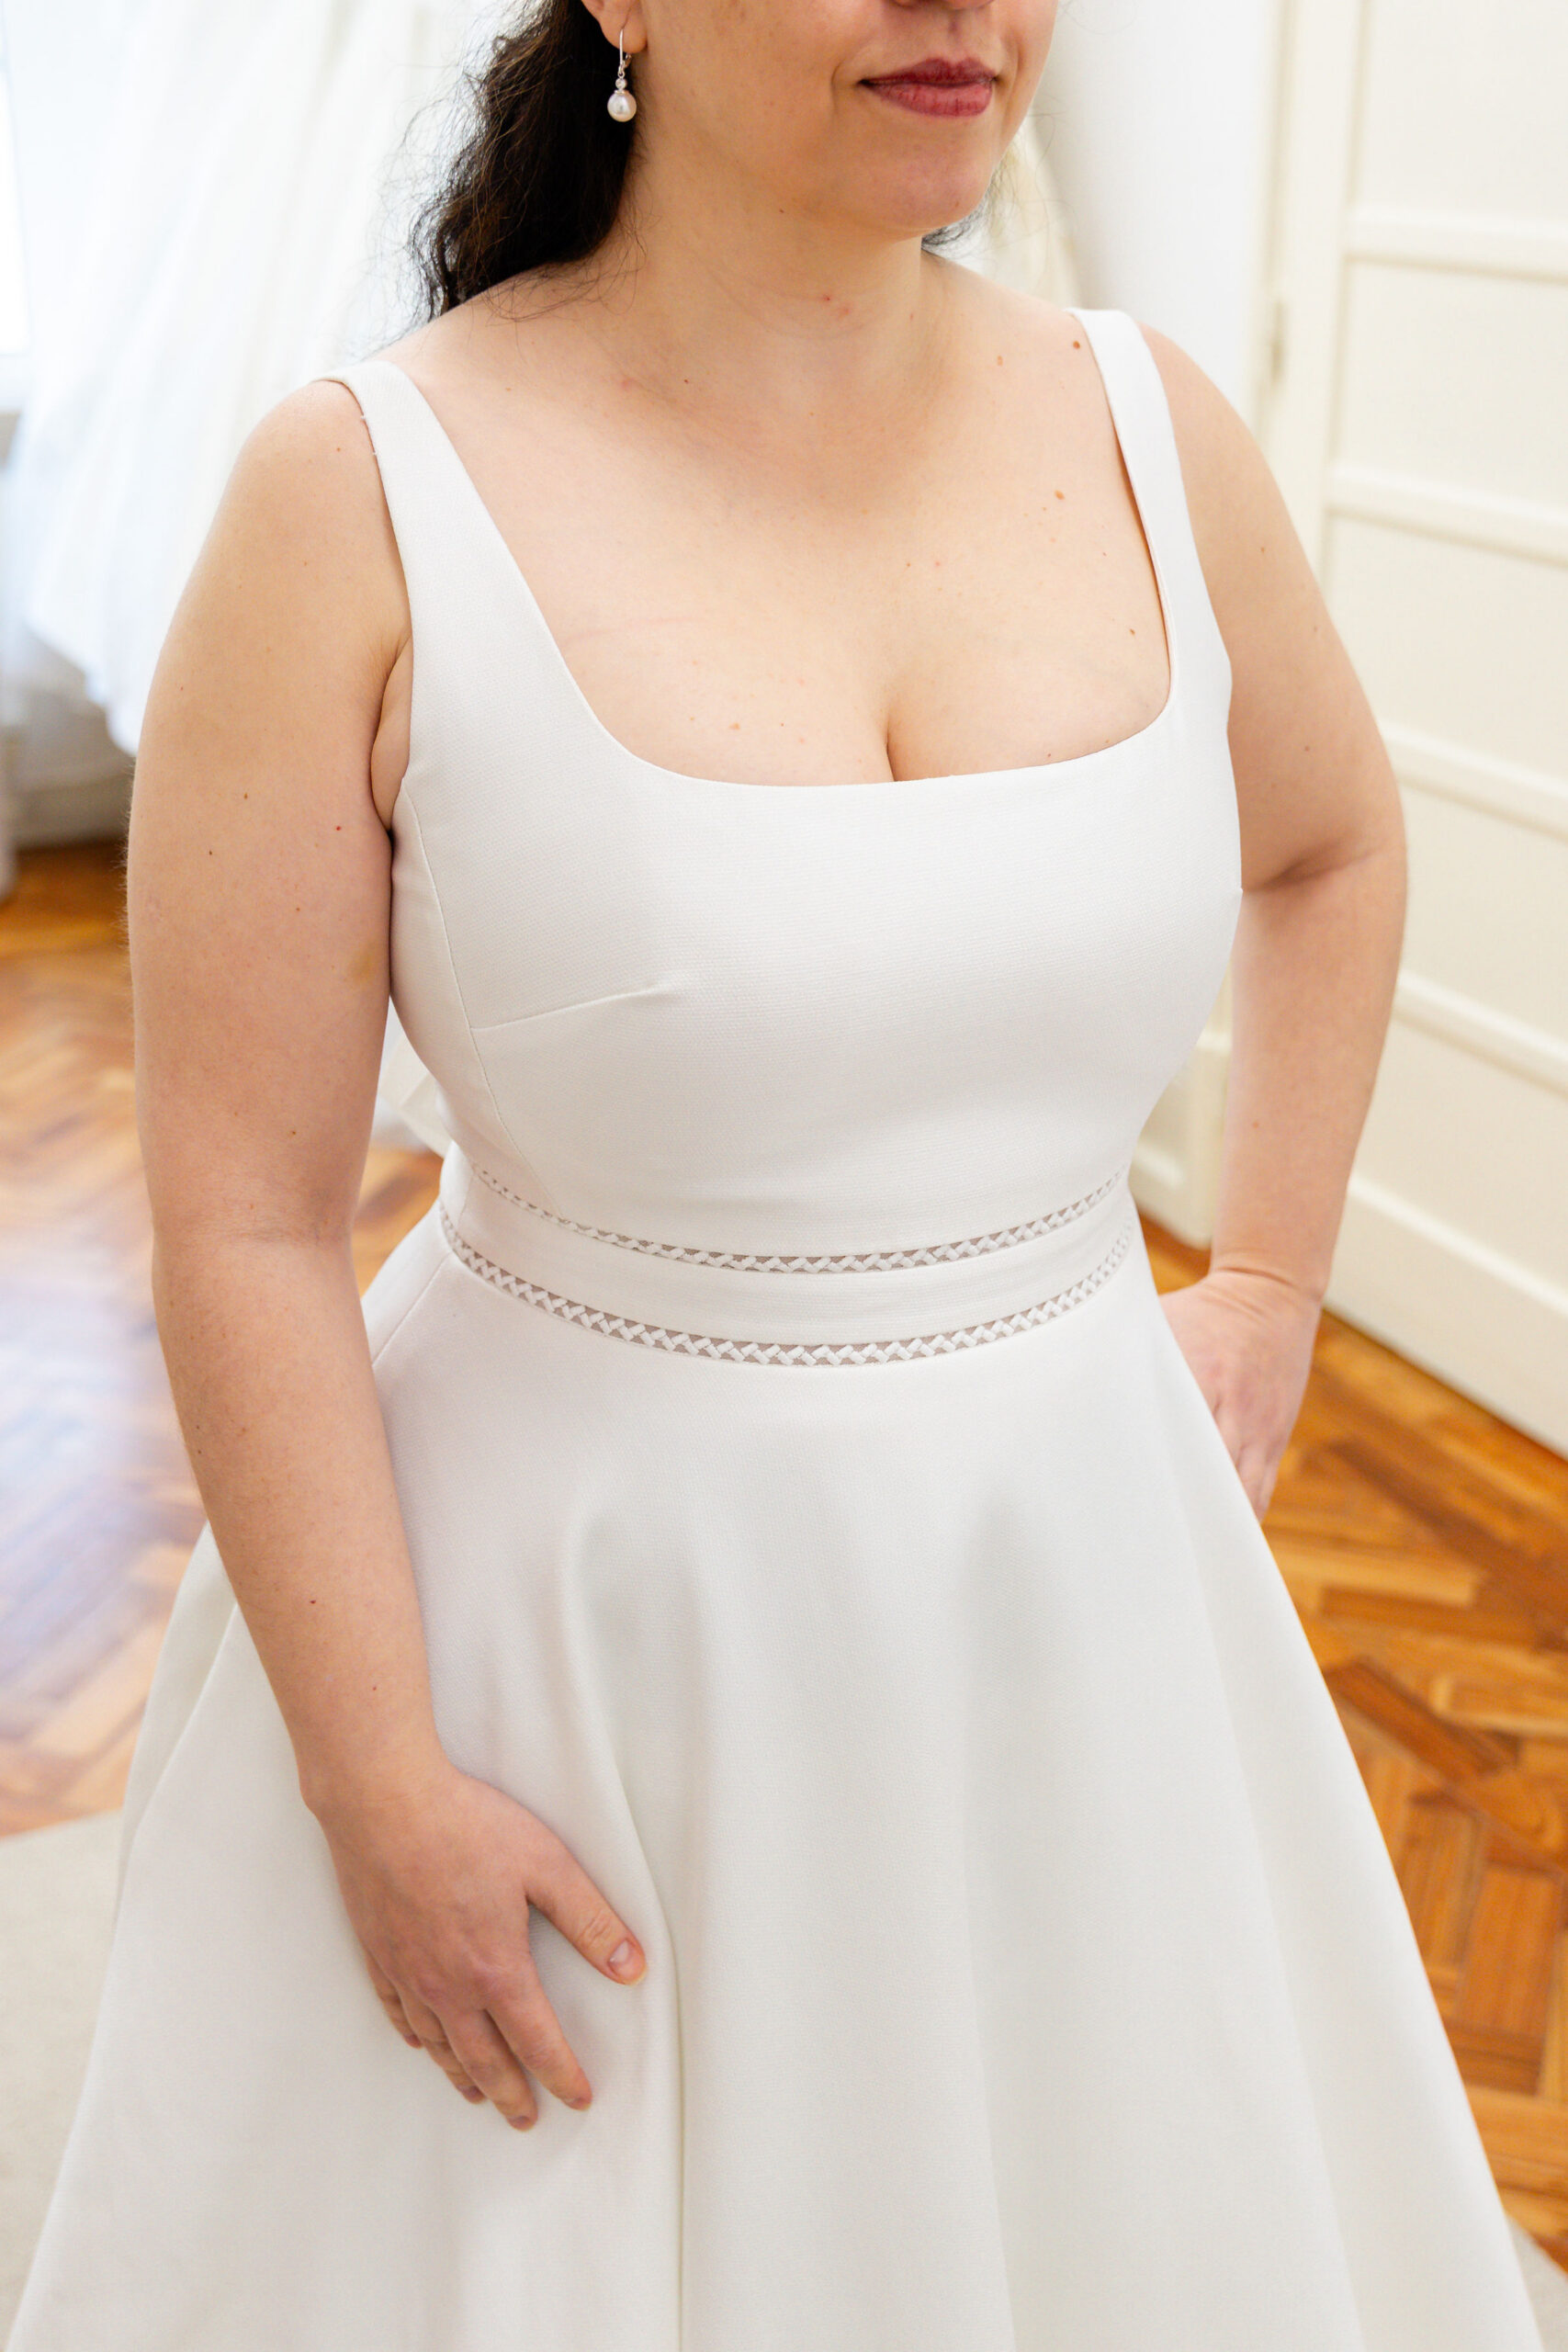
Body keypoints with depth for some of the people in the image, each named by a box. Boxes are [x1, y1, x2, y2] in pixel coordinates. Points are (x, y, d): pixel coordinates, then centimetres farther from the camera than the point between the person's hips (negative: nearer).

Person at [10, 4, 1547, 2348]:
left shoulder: (1144, 428, -3)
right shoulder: (364, 494, -15)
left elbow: (1333, 849, 16)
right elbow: (246, 1219, -13)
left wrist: (1267, 1292, 10)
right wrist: (377, 1784, -11)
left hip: (1070, 1585, 4)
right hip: (572, 1623, -3)